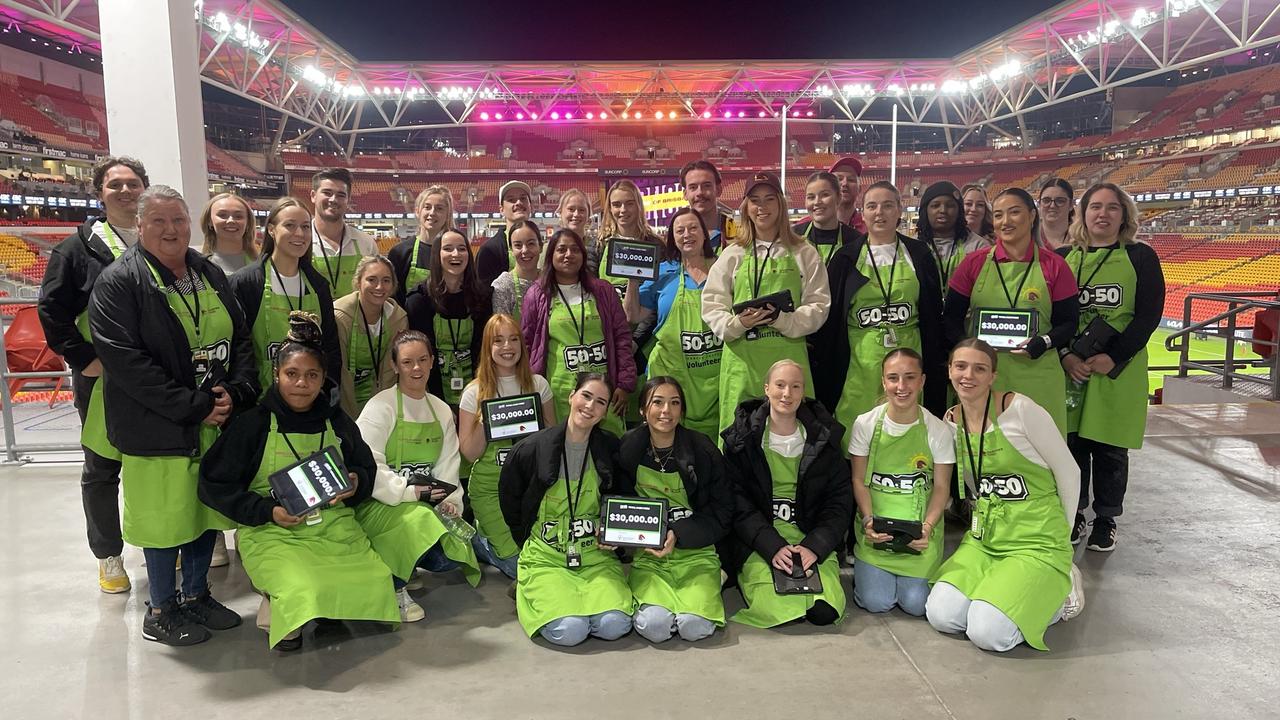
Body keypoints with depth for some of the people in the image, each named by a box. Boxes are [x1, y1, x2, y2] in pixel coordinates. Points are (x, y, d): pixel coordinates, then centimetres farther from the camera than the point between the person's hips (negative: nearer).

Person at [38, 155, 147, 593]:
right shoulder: (80, 248, -2)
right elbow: (51, 310, -4)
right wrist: (84, 359, -12)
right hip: (102, 382, -2)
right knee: (102, 471, 10)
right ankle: (108, 556, 25)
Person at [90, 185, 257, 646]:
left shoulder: (210, 274, 10)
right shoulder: (119, 282, -9)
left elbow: (241, 339, 10)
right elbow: (124, 359, -18)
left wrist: (235, 391, -8)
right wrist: (193, 407, -20)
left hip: (217, 420, 6)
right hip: (156, 429, -6)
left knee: (207, 509, 15)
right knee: (165, 517, 5)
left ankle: (196, 594, 33)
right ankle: (161, 610, 24)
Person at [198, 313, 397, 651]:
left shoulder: (338, 422, 9)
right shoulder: (252, 424, -1)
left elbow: (367, 468, 20)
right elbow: (213, 484, -1)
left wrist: (355, 484, -5)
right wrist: (268, 511, -13)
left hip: (335, 526, 3)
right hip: (271, 532, -3)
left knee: (374, 582, -22)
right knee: (302, 591, -31)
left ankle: (331, 609, 11)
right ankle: (276, 607, 6)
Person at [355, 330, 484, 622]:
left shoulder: (442, 411, 11)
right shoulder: (380, 407, -9)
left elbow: (448, 465, 7)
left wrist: (451, 502, -11)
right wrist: (409, 491, -25)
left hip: (426, 503, 6)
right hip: (378, 506, -5)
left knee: (453, 554, -18)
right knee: (420, 521, -35)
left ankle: (403, 564, 15)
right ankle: (395, 587, -7)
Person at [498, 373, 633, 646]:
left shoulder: (610, 448, 3)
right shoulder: (530, 449, -5)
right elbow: (509, 506, 8)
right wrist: (533, 547, 8)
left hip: (596, 555, 2)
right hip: (545, 558, -2)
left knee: (614, 626, -23)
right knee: (569, 631, -24)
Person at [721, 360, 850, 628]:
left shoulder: (824, 437, 7)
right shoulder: (742, 438, 1)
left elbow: (840, 500, 4)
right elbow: (738, 503, -4)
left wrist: (814, 546, -12)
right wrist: (773, 547, -18)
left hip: (812, 538, 2)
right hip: (757, 542, -2)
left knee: (825, 611, -21)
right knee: (774, 609, -25)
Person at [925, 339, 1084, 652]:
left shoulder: (1020, 409, -15)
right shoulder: (952, 421, 3)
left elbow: (1069, 473, -6)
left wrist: (1060, 536, 2)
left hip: (1037, 543, -5)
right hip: (984, 538, 5)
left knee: (988, 634, -20)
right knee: (941, 616, -16)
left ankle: (1058, 592, 7)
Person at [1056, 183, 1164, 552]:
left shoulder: (1141, 257, 2)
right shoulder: (1063, 257, 6)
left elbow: (1149, 315, -4)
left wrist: (1114, 358, -14)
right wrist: (1065, 355, -11)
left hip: (1119, 370, -1)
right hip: (1071, 368, 1)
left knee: (1109, 448, 5)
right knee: (1071, 442, 6)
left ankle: (1106, 520, 21)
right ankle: (1073, 513, 22)